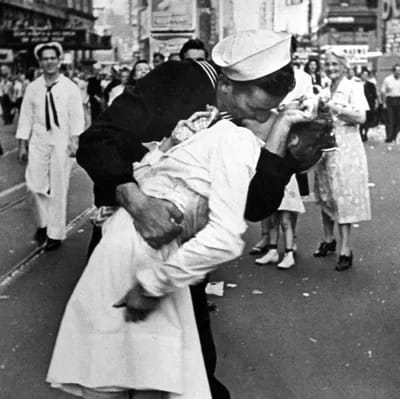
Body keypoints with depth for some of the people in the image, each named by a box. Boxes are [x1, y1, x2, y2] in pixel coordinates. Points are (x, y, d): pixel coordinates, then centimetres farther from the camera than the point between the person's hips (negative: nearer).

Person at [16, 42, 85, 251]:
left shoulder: (70, 87, -1)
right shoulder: (32, 88, 5)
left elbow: (76, 116, -4)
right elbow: (26, 116, 6)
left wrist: (74, 140, -14)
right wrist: (22, 144, 4)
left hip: (61, 141, -2)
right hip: (38, 141, 2)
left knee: (59, 189, 2)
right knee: (35, 185, -2)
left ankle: (55, 233, 14)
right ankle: (42, 223, 24)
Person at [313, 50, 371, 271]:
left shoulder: (353, 88, -4)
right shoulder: (325, 91, 14)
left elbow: (361, 117, -15)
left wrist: (334, 107, -17)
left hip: (346, 147, -6)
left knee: (343, 196, -7)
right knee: (325, 195, 10)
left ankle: (346, 250, -4)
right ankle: (328, 240, 25)